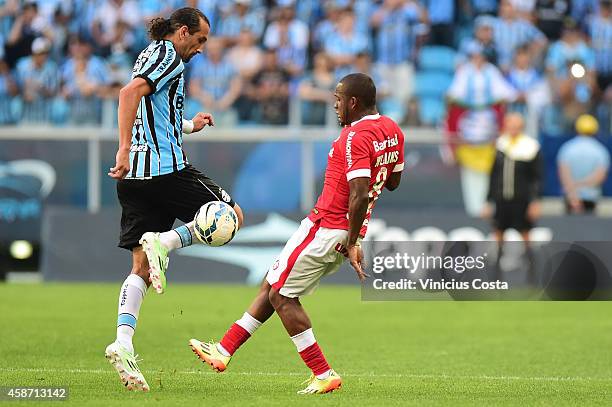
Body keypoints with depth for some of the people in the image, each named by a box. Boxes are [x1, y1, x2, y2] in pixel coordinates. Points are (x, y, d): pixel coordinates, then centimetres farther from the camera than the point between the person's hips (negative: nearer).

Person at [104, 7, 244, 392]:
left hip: (136, 174, 9)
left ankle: (123, 343, -13)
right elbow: (129, 93, -22)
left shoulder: (152, 56, 24)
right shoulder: (168, 55, -5)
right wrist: (125, 151, -27)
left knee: (141, 269, 4)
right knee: (232, 215, 7)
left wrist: (189, 126, 44)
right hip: (166, 168, -9)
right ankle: (163, 243, -13)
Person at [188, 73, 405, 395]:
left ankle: (324, 374, -1)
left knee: (282, 296, -1)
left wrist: (352, 243, -22)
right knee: (272, 285, 16)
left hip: (326, 229, -10)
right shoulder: (391, 130, 8)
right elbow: (393, 181, 21)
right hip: (347, 232, 10)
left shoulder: (356, 136, -20)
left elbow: (359, 195, -28)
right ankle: (223, 351, 21)